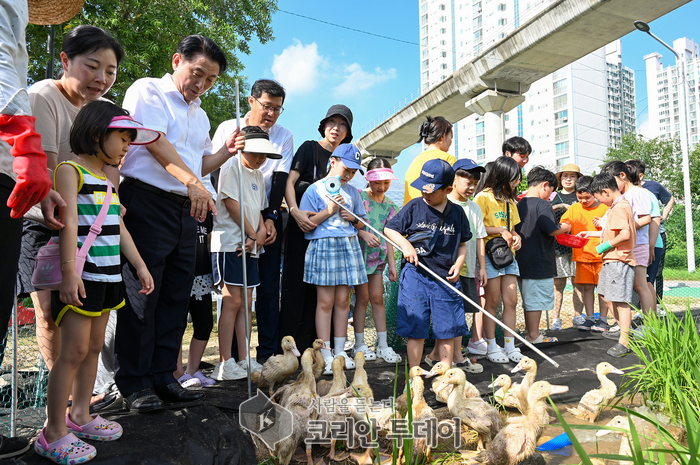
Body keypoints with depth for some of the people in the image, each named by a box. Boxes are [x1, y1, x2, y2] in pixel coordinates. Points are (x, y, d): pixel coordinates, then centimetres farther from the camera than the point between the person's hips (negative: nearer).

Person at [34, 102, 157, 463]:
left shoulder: (108, 179, 19)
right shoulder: (70, 170, -5)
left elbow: (119, 229, 21)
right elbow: (68, 222, -15)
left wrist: (141, 267, 20)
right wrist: (69, 272, -22)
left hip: (108, 275, 8)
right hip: (81, 276, -8)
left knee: (94, 347, 12)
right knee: (74, 350, -7)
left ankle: (80, 416, 24)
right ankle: (53, 433, 3)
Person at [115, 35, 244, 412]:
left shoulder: (200, 115, 23)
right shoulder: (148, 90, 0)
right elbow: (156, 142, -15)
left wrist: (227, 152, 8)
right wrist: (191, 182, -28)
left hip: (186, 211, 8)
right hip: (147, 201, -7)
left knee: (176, 296, 7)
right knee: (142, 294, -5)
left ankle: (163, 377, 16)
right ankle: (135, 383, 5)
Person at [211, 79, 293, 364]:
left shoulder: (284, 136, 7)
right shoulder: (228, 128, 5)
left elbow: (280, 180, 0)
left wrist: (270, 218, -12)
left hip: (268, 217, 1)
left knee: (268, 287, 0)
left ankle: (268, 353, 8)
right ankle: (231, 355, 8)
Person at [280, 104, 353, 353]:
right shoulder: (310, 148, 0)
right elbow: (289, 181, -10)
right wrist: (295, 211, -26)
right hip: (303, 226, -5)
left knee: (320, 289, 6)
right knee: (296, 284, -4)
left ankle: (310, 346, 14)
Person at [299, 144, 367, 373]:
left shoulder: (352, 192, 14)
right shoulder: (315, 189, 0)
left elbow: (362, 223, 21)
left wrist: (353, 218, 0)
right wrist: (328, 211, -13)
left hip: (349, 245, 4)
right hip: (323, 245, -4)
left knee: (343, 300, 6)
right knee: (325, 302, -3)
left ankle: (340, 351, 17)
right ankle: (325, 355, 4)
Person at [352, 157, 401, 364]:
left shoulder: (389, 205, 7)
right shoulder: (359, 196, -6)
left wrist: (392, 265, 7)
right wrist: (364, 234, -28)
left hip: (378, 256, 4)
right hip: (359, 253, -4)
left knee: (377, 299, 7)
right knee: (363, 298, 0)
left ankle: (383, 345, 16)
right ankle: (359, 345, 13)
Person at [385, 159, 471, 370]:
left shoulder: (457, 213, 5)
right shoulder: (414, 207, 0)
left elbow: (462, 244, 15)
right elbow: (389, 229, 5)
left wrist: (458, 264, -2)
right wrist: (405, 244, -11)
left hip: (445, 277, 2)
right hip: (416, 274, -2)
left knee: (447, 328, 8)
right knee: (415, 327, 2)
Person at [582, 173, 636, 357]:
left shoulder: (619, 208, -17)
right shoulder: (619, 205, 16)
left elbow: (625, 234, -28)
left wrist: (606, 245, -17)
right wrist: (591, 234, 26)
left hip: (619, 260, -11)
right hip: (611, 260, 11)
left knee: (620, 300, -5)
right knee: (607, 297, 17)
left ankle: (625, 342, 3)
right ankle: (625, 331, 30)